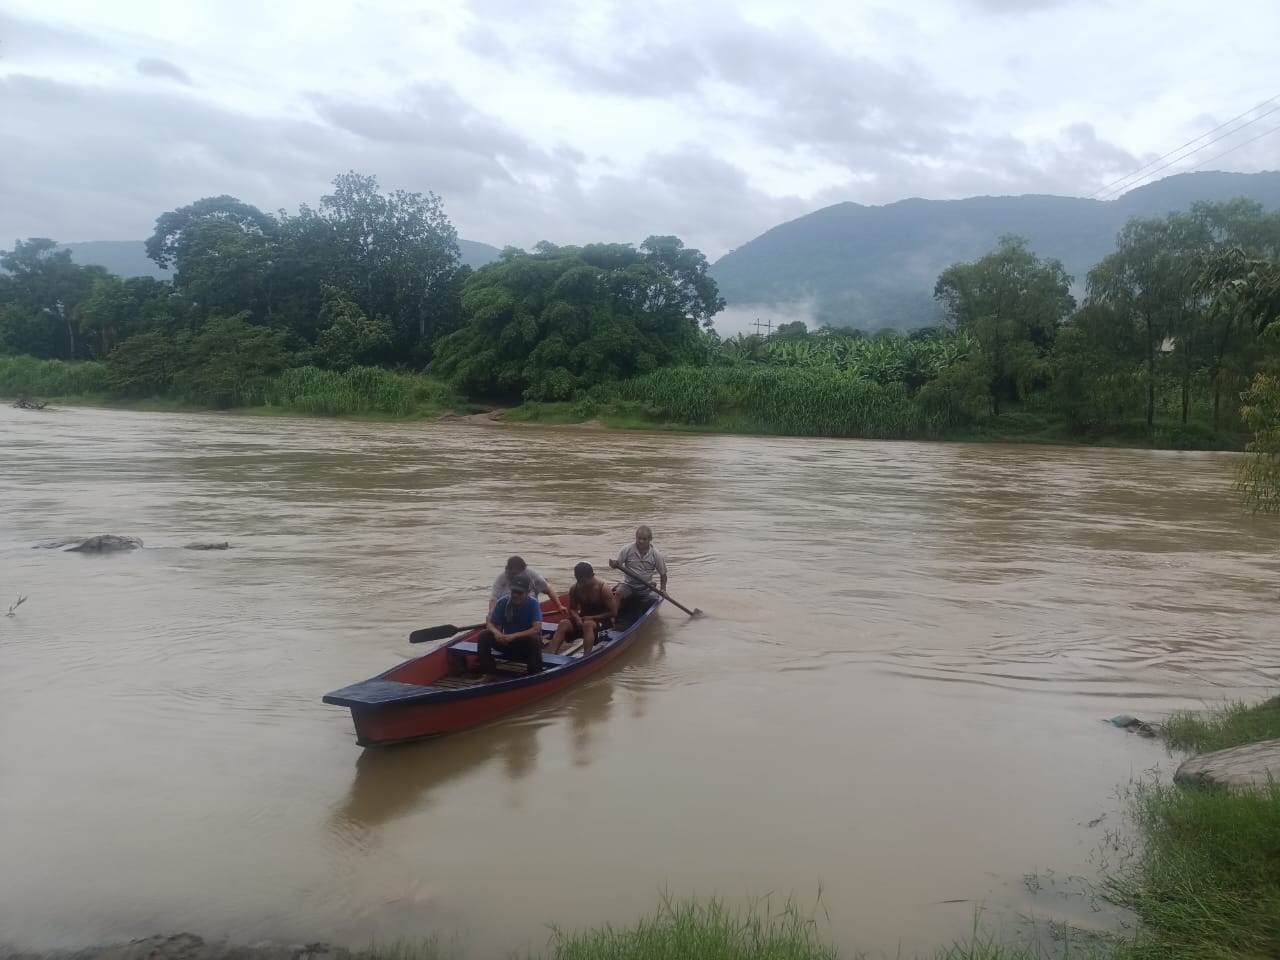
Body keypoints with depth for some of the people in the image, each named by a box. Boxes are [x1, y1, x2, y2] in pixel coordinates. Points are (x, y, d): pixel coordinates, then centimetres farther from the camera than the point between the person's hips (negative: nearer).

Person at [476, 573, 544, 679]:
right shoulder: (502, 602, -10)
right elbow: (490, 624, -7)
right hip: (507, 642, 3)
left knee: (535, 639, -37)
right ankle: (489, 673, -12)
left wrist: (514, 636, -37)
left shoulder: (533, 603, -19)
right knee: (484, 635, -18)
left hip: (526, 644, -3)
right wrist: (496, 632, -31)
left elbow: (536, 629, -29)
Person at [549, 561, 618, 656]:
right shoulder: (574, 589, -4)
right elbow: (572, 609, 8)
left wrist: (592, 617, -19)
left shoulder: (603, 588, -17)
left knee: (587, 624, -38)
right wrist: (577, 619, -15)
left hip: (602, 620, -5)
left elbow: (613, 612, -14)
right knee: (563, 623, -23)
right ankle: (551, 654, -35)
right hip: (583, 618, 5)